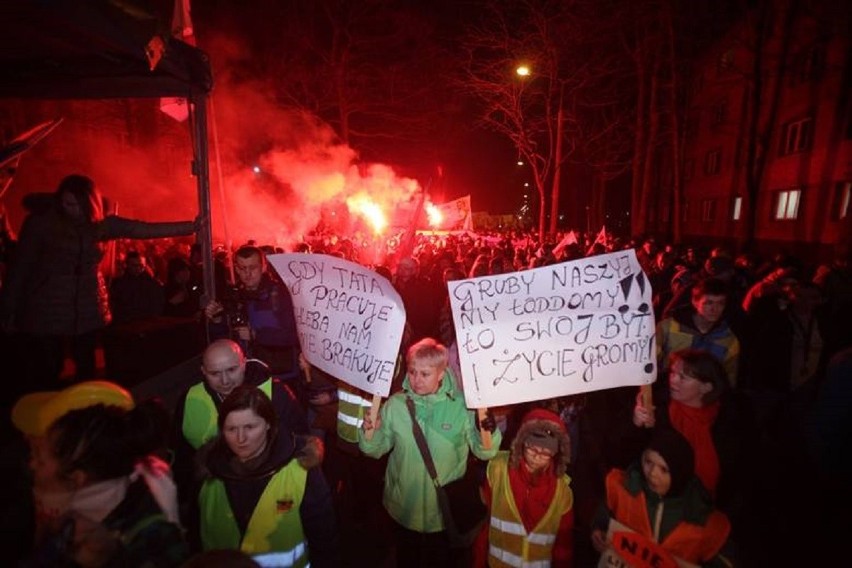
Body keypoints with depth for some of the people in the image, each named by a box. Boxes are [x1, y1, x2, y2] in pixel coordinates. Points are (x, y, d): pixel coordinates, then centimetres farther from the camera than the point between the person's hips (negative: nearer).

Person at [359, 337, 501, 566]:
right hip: (403, 508, 1)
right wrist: (369, 434, -24)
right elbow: (376, 449, -4)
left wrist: (487, 433, -35)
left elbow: (484, 452, -14)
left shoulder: (461, 405, -17)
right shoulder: (395, 404, -11)